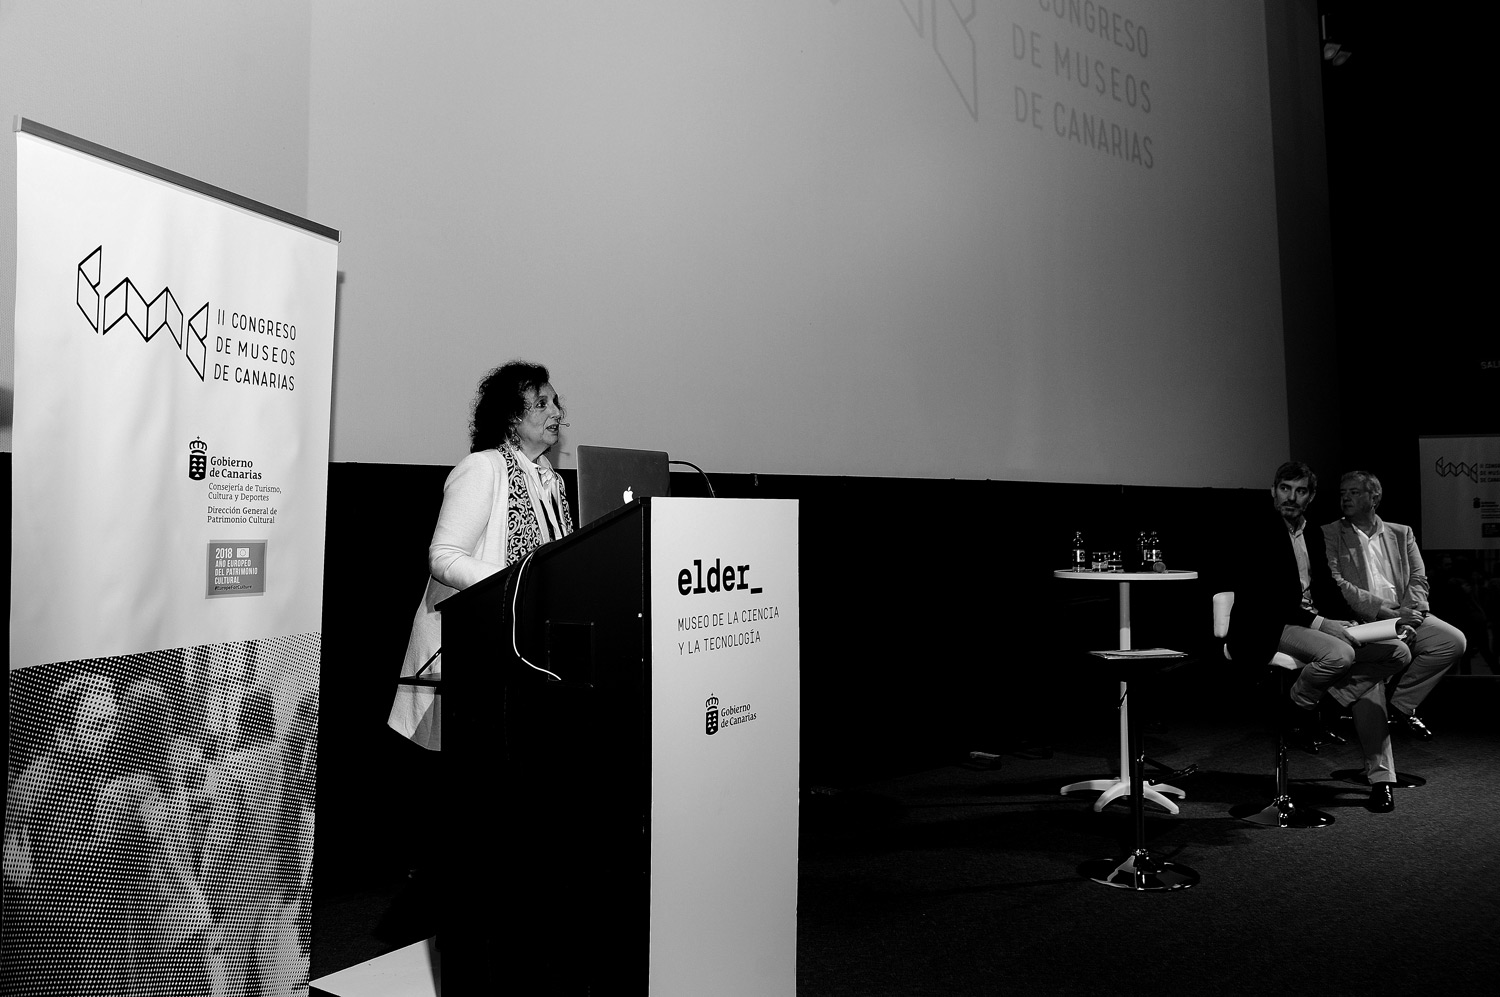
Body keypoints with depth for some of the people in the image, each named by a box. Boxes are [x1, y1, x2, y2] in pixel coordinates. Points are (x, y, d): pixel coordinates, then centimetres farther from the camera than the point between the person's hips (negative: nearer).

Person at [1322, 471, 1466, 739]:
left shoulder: (1401, 534, 20)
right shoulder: (1329, 535, 7)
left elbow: (1418, 581, 10)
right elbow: (1333, 584, -7)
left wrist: (1408, 617, -10)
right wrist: (1384, 611, -16)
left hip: (1403, 617, 4)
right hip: (1358, 621, -4)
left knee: (1454, 641, -20)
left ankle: (1400, 704, -3)